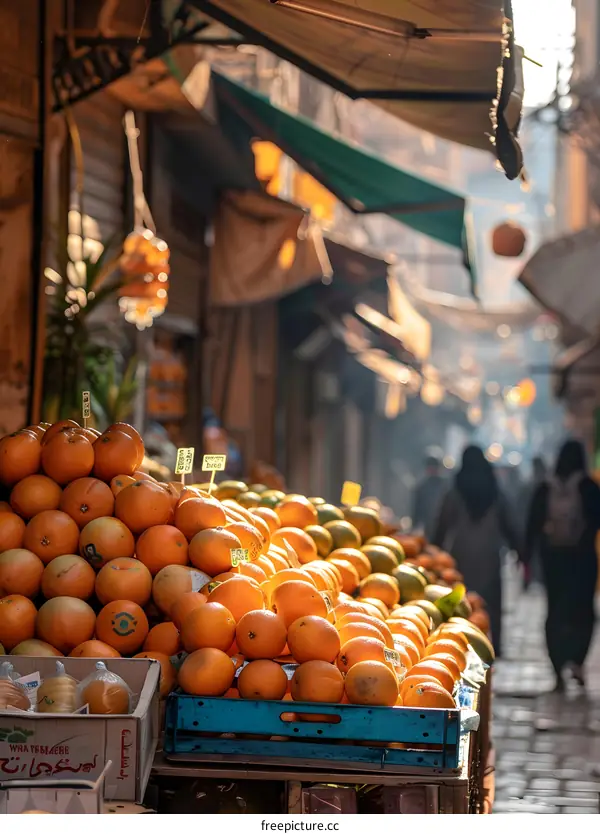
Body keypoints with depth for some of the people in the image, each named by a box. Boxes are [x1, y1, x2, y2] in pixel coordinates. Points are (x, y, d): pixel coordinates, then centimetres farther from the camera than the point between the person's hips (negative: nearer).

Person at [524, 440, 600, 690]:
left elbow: (532, 526, 1)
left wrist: (526, 558, 5)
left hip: (552, 555, 2)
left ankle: (559, 671, 5)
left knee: (555, 612, 9)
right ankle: (576, 661, -15)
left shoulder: (545, 490, 1)